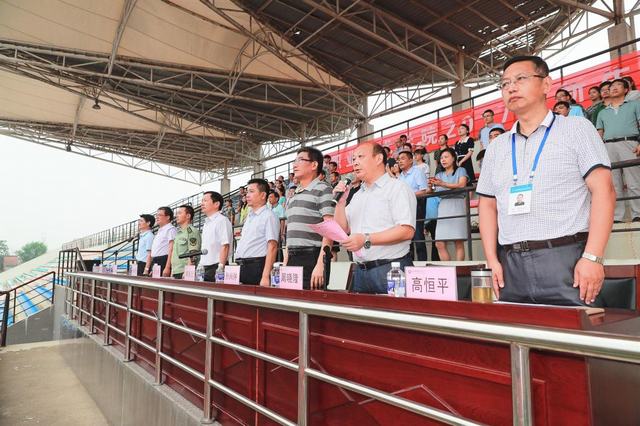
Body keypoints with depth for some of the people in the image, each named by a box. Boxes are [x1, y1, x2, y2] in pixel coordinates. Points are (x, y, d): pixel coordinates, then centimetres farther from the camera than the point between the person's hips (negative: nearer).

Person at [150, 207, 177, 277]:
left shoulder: (170, 229, -8)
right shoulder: (159, 230, 21)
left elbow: (171, 250, -17)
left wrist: (167, 267, -23)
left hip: (163, 261, -9)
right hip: (155, 262, 9)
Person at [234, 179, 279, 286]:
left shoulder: (269, 216, -8)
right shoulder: (249, 217, 18)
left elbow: (272, 247, -16)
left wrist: (265, 276, -23)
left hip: (256, 267, -8)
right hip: (241, 267, 8)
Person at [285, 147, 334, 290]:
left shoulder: (322, 189, -5)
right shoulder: (293, 196, 20)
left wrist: (320, 264, -19)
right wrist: (285, 262, 16)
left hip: (312, 259, -7)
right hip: (292, 259, 7)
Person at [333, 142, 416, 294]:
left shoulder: (398, 188, -4)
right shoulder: (357, 196, 19)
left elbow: (407, 231, -16)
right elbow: (342, 229, 15)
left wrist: (367, 240, -21)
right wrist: (341, 202, 2)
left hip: (391, 269, -6)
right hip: (361, 270, 6)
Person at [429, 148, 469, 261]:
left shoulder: (460, 170, 10)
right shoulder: (439, 175, 22)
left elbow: (461, 185, -9)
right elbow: (436, 191, 8)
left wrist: (443, 184, -20)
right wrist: (431, 185, -14)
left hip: (457, 205, -4)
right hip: (443, 207, 4)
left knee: (459, 242, -8)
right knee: (439, 244, -4)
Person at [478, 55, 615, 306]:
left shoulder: (577, 129, 4)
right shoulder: (496, 147, 15)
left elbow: (603, 191, -4)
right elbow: (488, 205, 14)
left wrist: (592, 257, -14)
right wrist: (492, 260, 3)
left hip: (565, 259, -3)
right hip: (511, 265, 4)